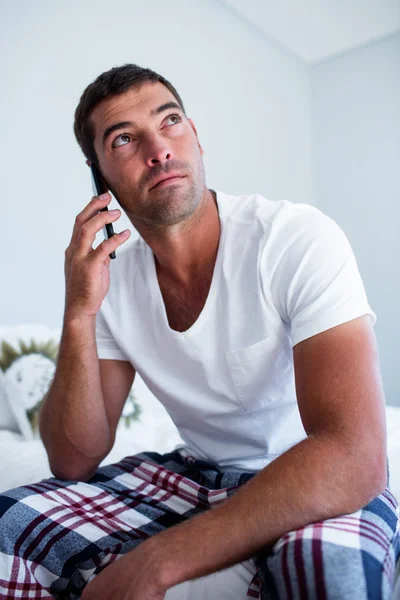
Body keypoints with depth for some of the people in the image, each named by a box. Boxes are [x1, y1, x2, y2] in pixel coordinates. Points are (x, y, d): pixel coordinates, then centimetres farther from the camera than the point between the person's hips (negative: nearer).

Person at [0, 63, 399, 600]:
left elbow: (356, 458, -31)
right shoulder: (111, 282, -6)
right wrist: (79, 314, -21)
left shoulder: (302, 239, -23)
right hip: (196, 474, 4)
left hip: (328, 489, -2)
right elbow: (74, 461, -7)